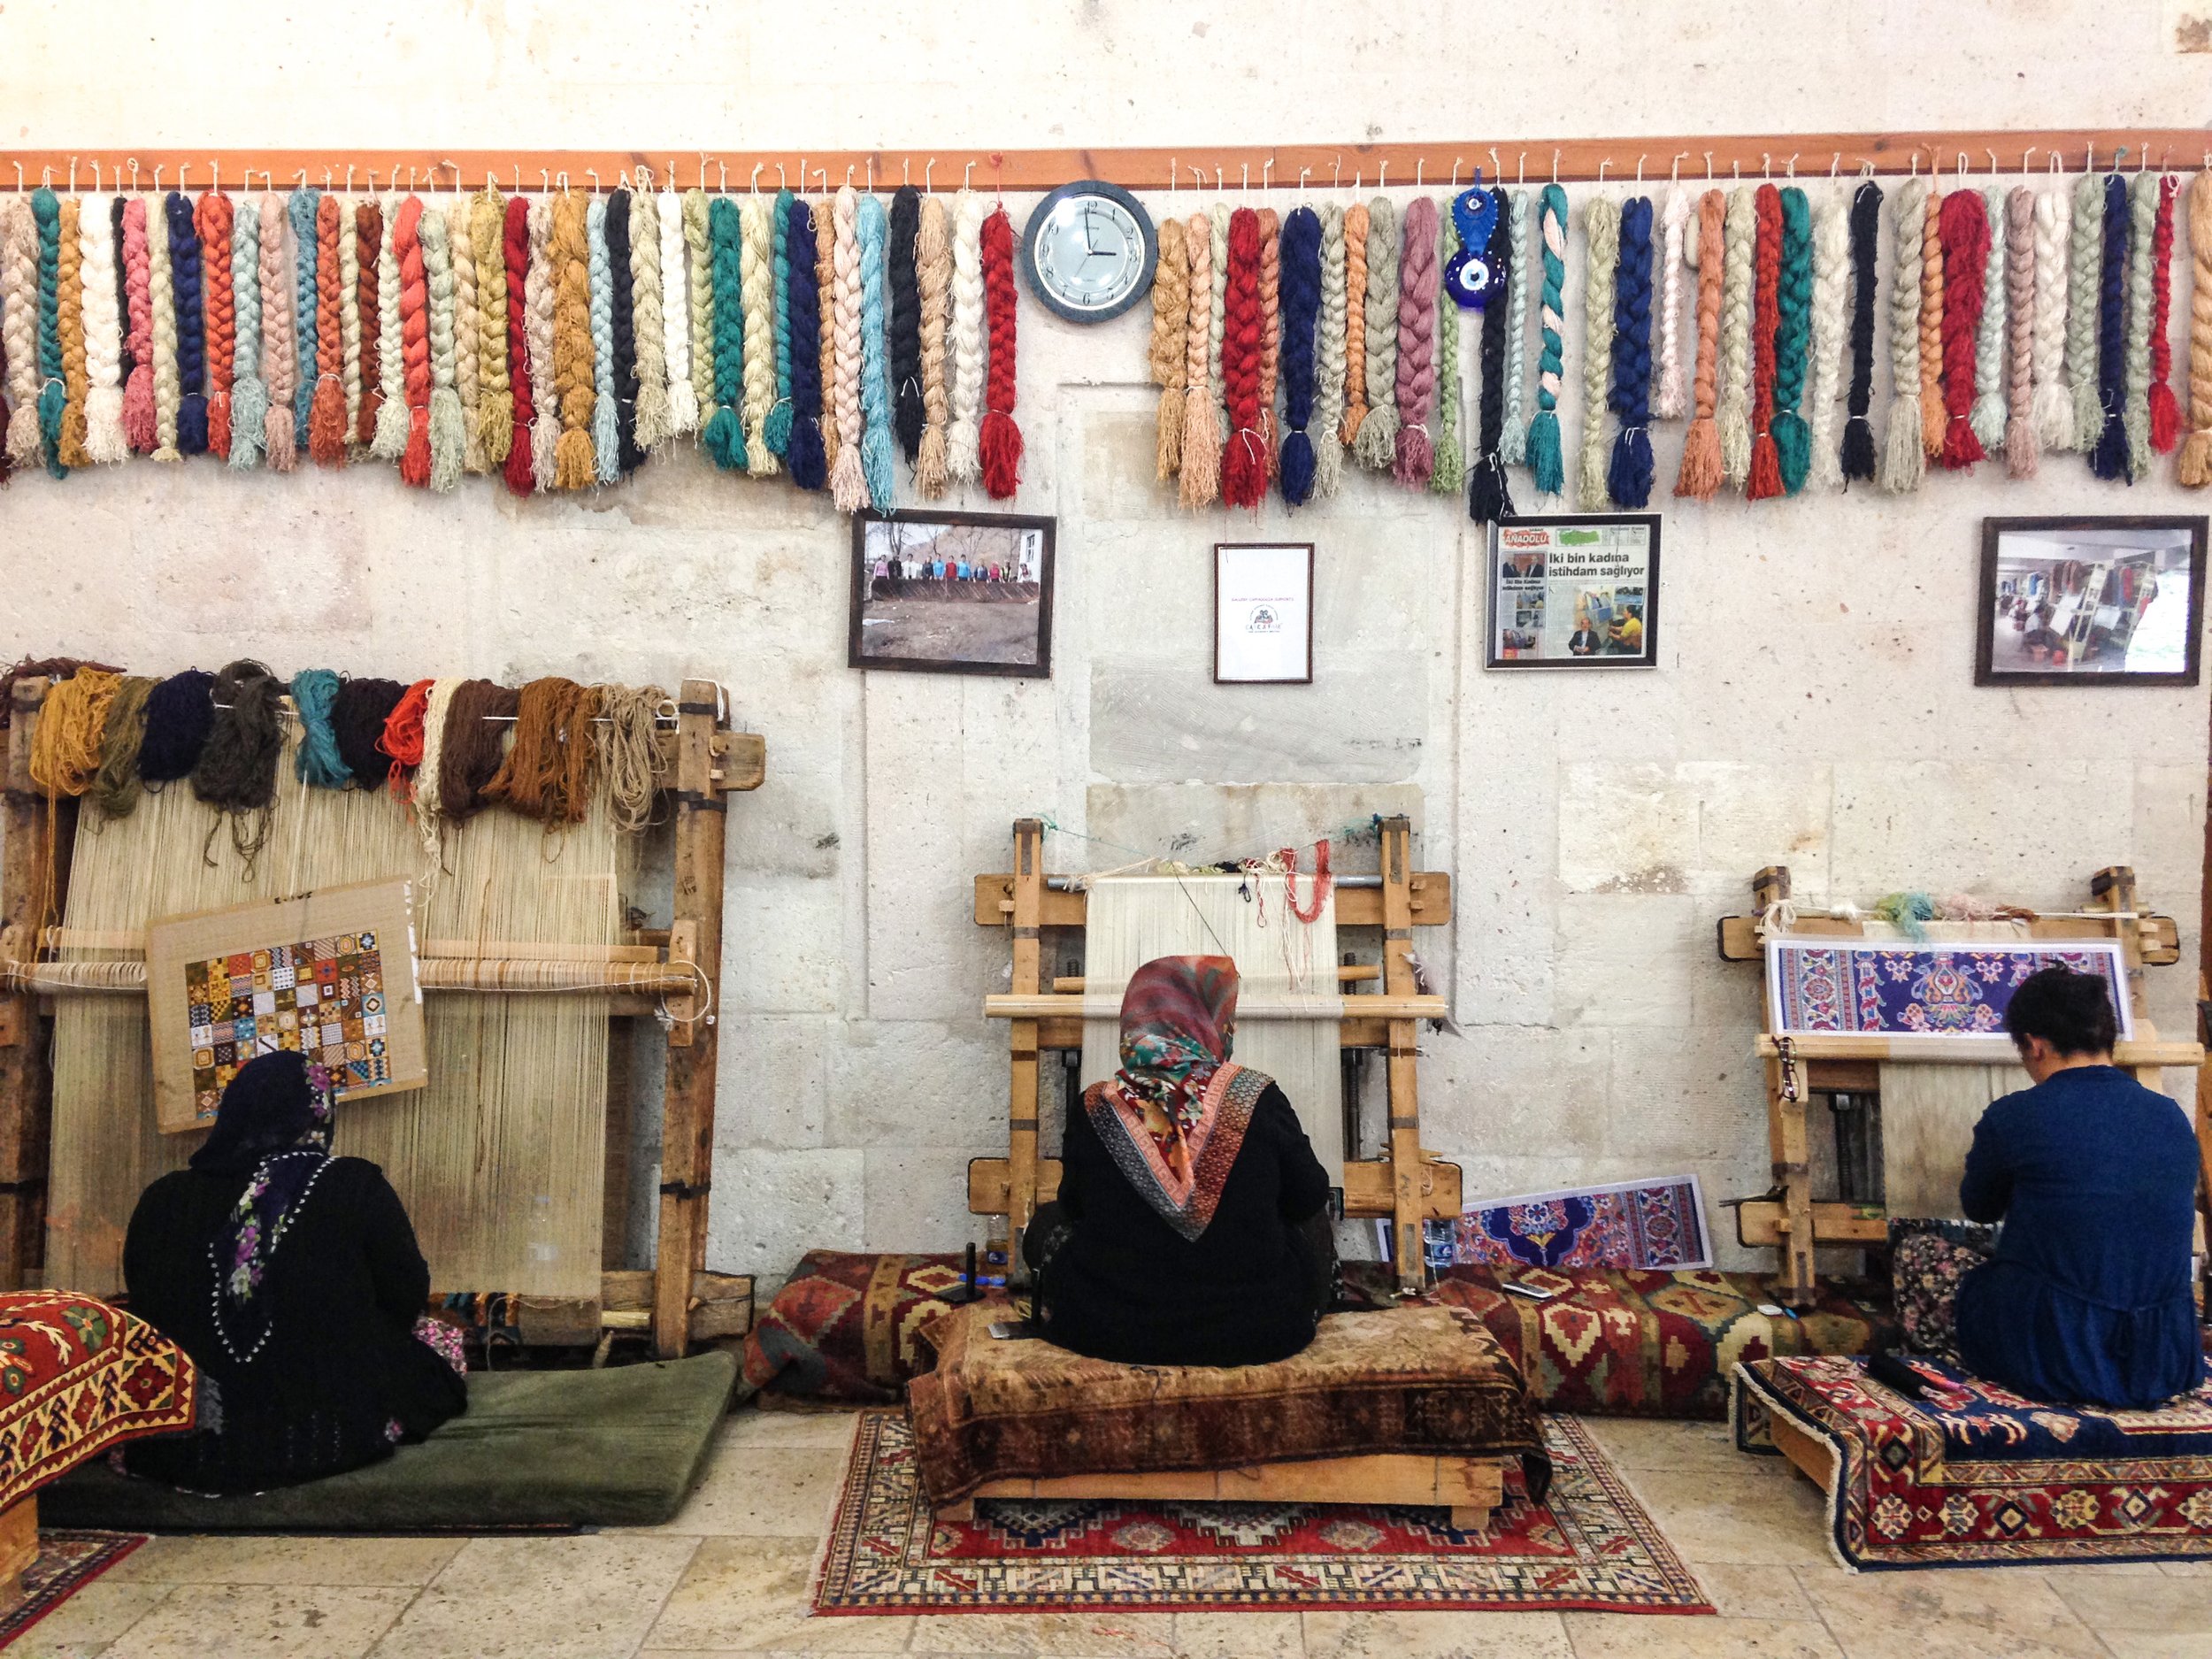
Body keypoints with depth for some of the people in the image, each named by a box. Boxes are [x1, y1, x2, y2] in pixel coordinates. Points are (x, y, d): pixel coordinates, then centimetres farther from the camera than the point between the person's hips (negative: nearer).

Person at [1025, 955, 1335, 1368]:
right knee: (1311, 1221, 29)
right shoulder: (1256, 1098, -16)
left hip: (1112, 1334, 0)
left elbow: (1075, 1206, 3)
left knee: (1050, 1222, 29)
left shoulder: (1096, 1110, -14)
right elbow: (1307, 1197, -2)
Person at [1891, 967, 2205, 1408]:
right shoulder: (2173, 1118, 2)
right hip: (2165, 1369, 5)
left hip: (2049, 1358, -4)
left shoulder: (2013, 1117, -11)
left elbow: (1979, 1209, 9)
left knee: (1916, 1253, 19)